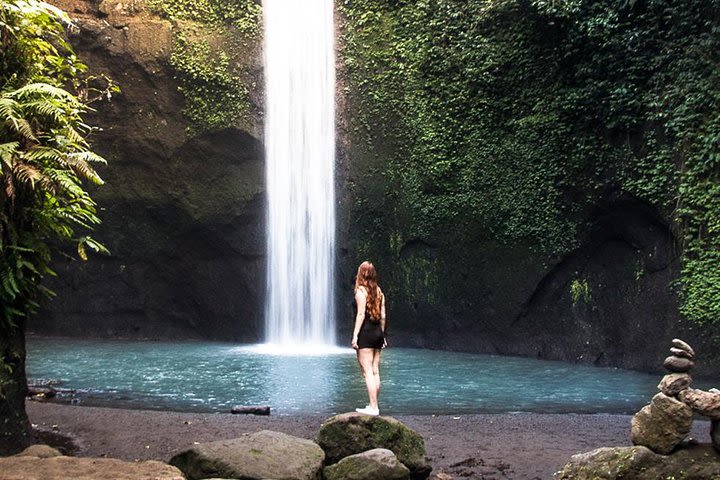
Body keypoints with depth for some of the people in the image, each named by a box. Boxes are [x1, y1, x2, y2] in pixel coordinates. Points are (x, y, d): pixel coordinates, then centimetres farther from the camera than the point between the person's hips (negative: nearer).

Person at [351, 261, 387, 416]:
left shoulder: (361, 291, -8)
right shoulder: (379, 291, 11)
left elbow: (361, 314, -15)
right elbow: (383, 316, 12)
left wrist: (355, 335, -15)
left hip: (365, 333, -7)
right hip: (378, 333, 7)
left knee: (367, 372, -6)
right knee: (375, 371, 11)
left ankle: (373, 407, -10)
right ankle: (374, 405, 16)